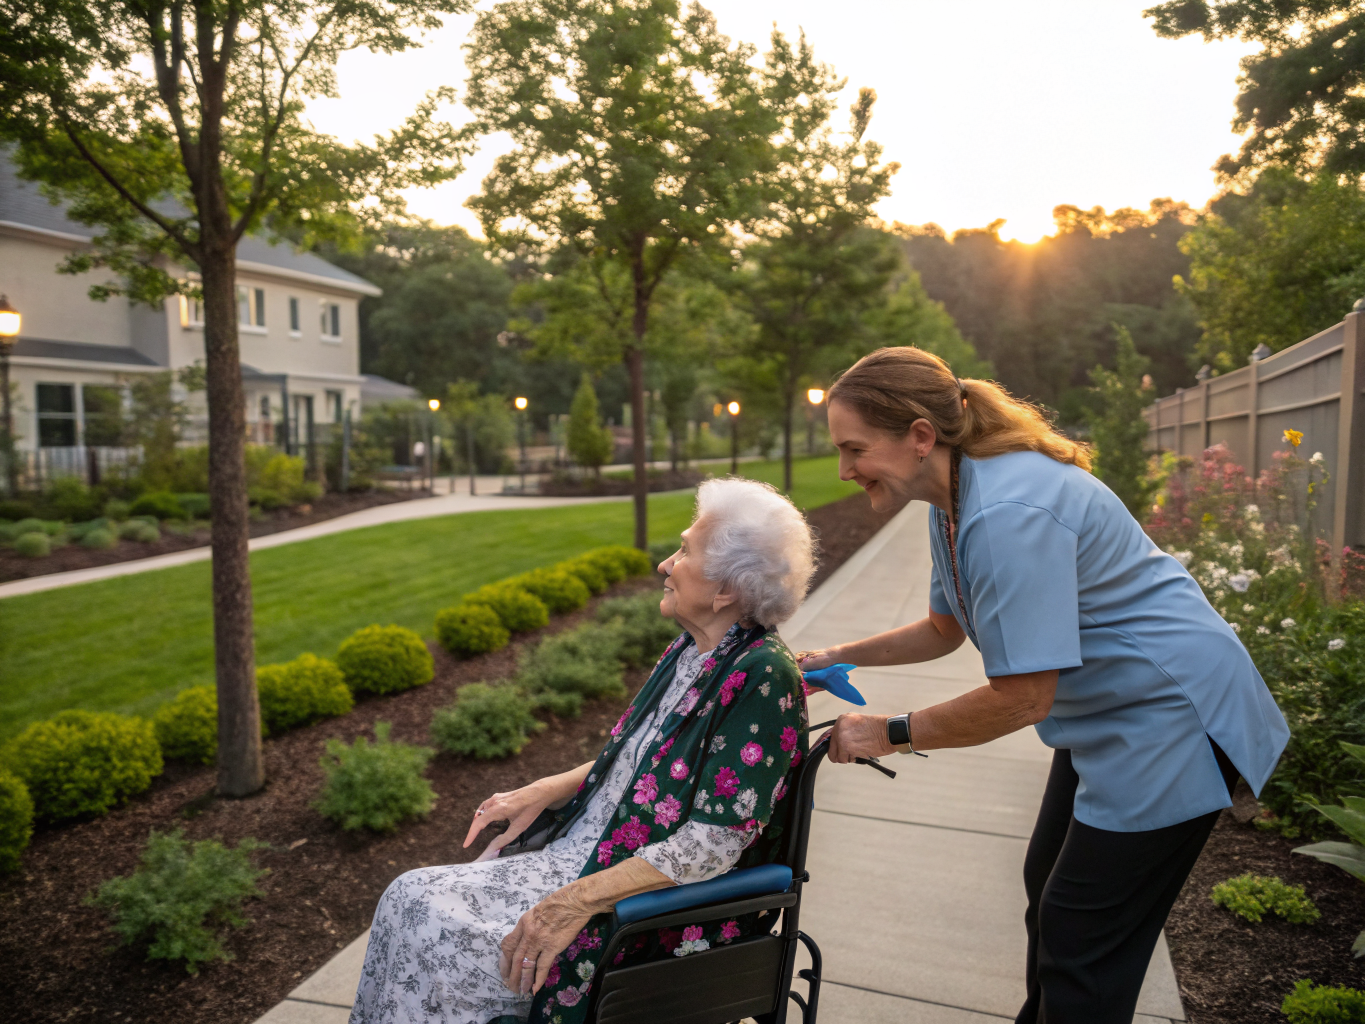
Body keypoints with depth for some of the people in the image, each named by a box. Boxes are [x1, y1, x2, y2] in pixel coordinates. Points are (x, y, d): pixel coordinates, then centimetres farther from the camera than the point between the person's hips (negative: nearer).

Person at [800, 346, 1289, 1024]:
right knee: (1047, 883, 24)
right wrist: (836, 659, 4)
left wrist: (892, 733, -19)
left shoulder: (1009, 515, -32)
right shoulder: (953, 502, 1)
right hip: (1108, 714, 10)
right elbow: (944, 629, 12)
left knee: (1078, 939, 0)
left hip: (1170, 717, -10)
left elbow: (1021, 697, -30)